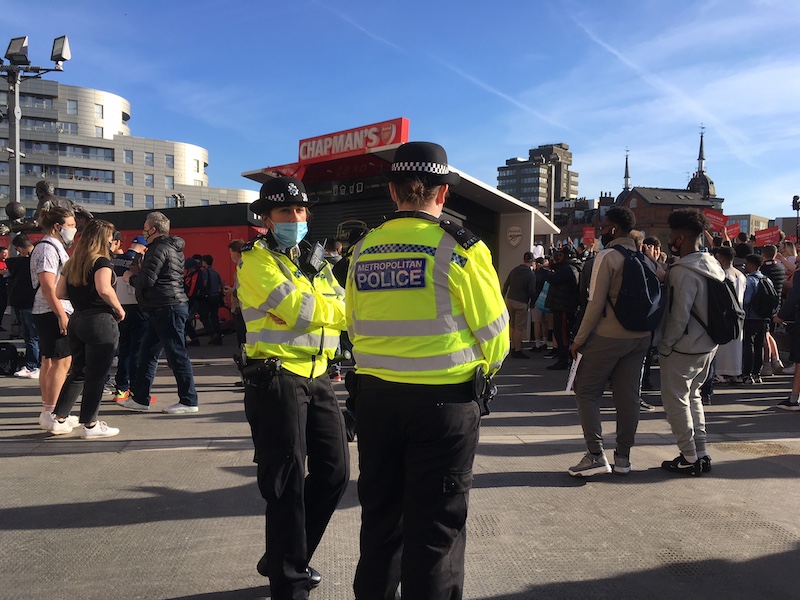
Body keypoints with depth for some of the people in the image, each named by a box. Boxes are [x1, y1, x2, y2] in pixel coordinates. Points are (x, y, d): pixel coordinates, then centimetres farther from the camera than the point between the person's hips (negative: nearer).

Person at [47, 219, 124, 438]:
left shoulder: (72, 263, 12)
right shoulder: (101, 261, -10)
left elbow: (59, 292, 10)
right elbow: (104, 289, -25)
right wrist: (119, 309, -12)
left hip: (76, 321, 7)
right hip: (100, 322, -7)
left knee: (78, 372, 18)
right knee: (96, 376, 1)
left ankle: (59, 420, 19)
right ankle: (91, 426, 7)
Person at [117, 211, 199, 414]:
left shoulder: (159, 249, -13)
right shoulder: (172, 247, 20)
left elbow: (147, 280, -17)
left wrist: (130, 278, 2)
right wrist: (139, 271, 16)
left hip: (167, 308, -11)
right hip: (165, 308, 11)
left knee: (176, 354, -6)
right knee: (147, 352, 14)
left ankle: (189, 401, -1)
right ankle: (140, 398, 21)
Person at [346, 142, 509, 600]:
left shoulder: (364, 250, 3)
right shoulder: (458, 247, -10)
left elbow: (355, 326, 10)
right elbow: (493, 329, -6)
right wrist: (483, 369, 15)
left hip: (375, 395, 5)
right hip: (443, 399, -4)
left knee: (381, 514, 20)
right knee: (437, 524, 7)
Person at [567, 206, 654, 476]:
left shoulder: (607, 257, -12)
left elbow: (596, 303, -15)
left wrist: (579, 339, -9)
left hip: (608, 336, -7)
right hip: (640, 337, 7)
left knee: (586, 391, 3)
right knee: (628, 395, 9)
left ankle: (596, 455, -3)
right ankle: (623, 457, 15)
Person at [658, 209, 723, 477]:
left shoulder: (683, 271, -20)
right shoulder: (711, 266, 7)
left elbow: (679, 316, -22)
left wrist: (664, 346, -12)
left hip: (683, 349, -9)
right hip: (707, 346, 9)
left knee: (676, 401, 3)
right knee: (692, 397, 19)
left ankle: (690, 459, 8)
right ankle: (701, 454, 23)